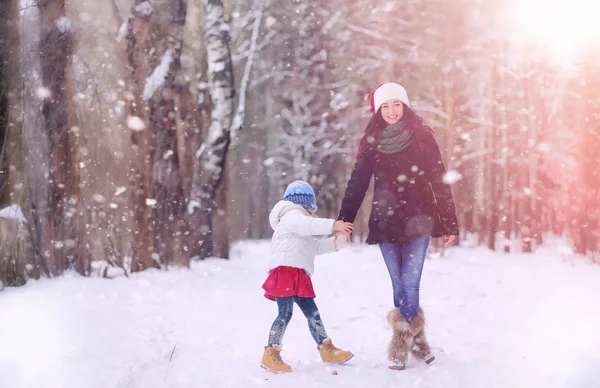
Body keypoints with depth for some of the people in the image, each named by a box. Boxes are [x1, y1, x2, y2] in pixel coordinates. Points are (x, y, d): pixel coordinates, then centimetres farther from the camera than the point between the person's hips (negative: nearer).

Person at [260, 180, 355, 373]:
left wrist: (337, 241, 16)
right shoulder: (292, 216, -4)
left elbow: (316, 246, 29)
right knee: (285, 313, -12)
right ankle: (270, 354, -8)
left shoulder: (298, 218, 30)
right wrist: (333, 225, -37)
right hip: (285, 271, -11)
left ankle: (326, 349, 19)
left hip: (298, 275, 11)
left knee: (312, 312, 12)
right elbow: (310, 225, -27)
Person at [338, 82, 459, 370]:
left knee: (410, 284, -9)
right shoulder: (372, 142, 7)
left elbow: (439, 181, 0)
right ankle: (415, 339, 13)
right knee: (399, 286, 2)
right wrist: (343, 222, -2)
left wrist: (449, 223, -2)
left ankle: (401, 345, -1)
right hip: (385, 223, 2)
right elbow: (357, 184, 5)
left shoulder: (421, 137, 0)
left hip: (417, 221, -2)